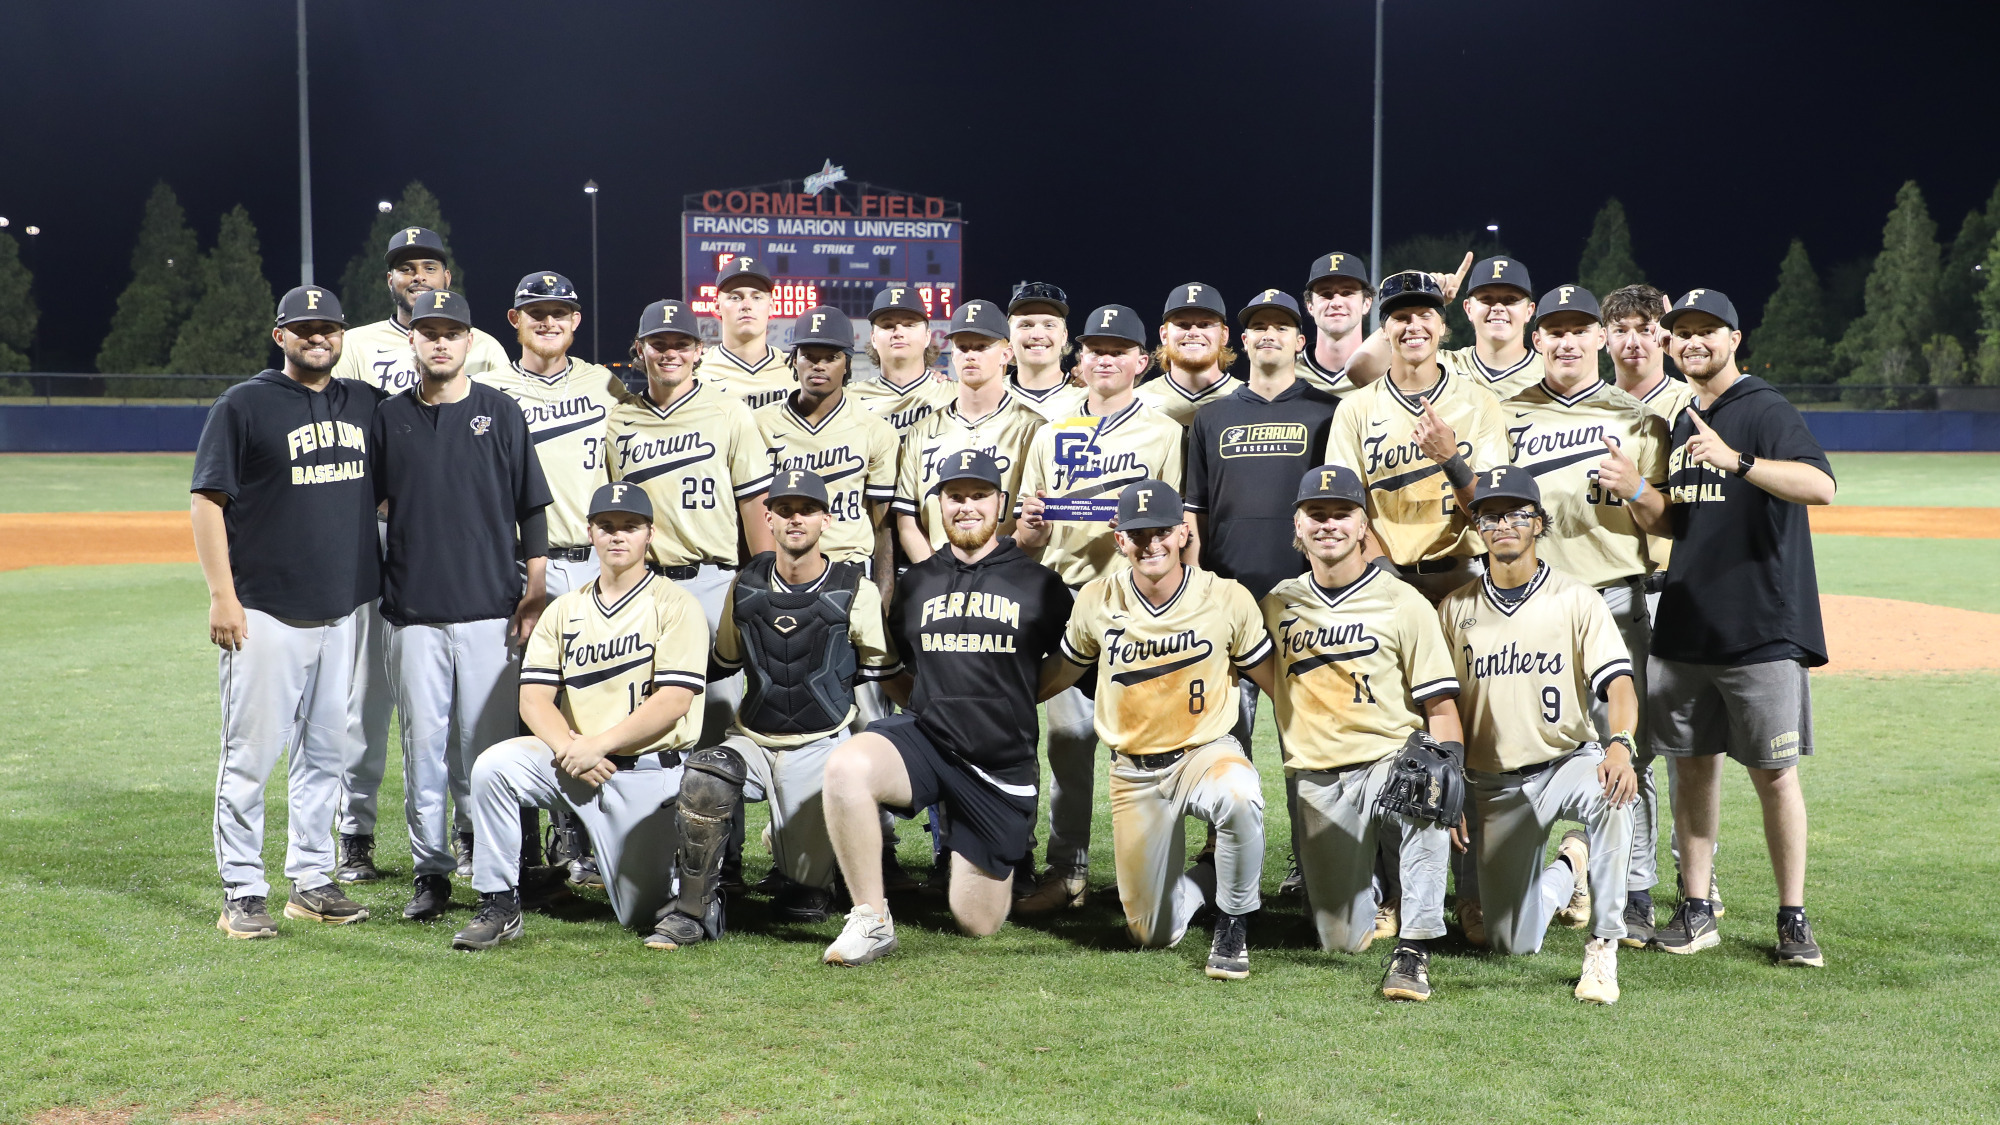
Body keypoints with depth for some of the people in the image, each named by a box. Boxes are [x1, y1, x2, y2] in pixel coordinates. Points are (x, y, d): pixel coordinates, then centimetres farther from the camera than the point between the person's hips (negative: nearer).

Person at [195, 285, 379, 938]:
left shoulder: (365, 404, 12)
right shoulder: (243, 406, -3)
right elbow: (206, 499, -5)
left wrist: (374, 584, 12)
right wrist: (222, 595, -12)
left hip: (344, 609, 5)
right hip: (266, 612, -5)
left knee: (327, 752, 10)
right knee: (251, 754, -2)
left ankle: (311, 881, 20)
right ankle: (242, 892, 6)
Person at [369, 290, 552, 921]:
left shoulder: (500, 414, 5)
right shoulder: (390, 418, 10)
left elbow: (533, 509, 5)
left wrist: (534, 594, -2)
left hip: (490, 608, -2)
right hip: (414, 612, 2)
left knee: (487, 741, -2)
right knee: (423, 743, 2)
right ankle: (431, 872, 11)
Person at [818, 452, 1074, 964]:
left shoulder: (1039, 584, 4)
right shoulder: (916, 582, 11)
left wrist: (1016, 697, 6)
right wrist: (925, 704, 10)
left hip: (1002, 764, -1)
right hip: (925, 740, 1)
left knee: (978, 923, 2)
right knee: (846, 765, -35)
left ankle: (1008, 849, 38)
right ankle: (872, 922, -22)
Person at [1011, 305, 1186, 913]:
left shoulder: (1166, 434, 8)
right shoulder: (1052, 435, 19)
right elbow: (1028, 542, 19)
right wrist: (1032, 525, -4)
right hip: (1065, 594, 3)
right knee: (1067, 735, 2)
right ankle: (1067, 870, 8)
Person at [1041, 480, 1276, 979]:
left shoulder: (1228, 598, -10)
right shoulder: (1096, 601, -4)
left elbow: (1274, 682, -1)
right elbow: (1061, 675, 14)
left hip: (1207, 751, -2)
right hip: (1135, 771, 2)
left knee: (1240, 798, -41)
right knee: (1153, 935, 3)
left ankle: (1233, 923, -13)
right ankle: (1210, 878, 37)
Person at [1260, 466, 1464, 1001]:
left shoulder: (1403, 604, -1)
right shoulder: (1277, 604, 9)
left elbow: (1440, 705, -4)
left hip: (1392, 760, -3)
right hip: (1317, 782, 3)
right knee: (1342, 940, 1)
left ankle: (1414, 950, -31)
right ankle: (1369, 890, 37)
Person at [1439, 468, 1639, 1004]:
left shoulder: (1575, 598, -3)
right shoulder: (1456, 609, 4)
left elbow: (1617, 680, -15)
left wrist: (1619, 744, -35)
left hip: (1569, 762, -2)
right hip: (1494, 786, 2)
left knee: (1609, 791, -40)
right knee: (1514, 943, -1)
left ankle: (1603, 945, -26)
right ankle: (1567, 869, 33)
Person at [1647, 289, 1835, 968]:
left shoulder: (1764, 411, -7)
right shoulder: (1675, 422, 14)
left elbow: (1821, 486, -23)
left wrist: (1737, 460, -34)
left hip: (1762, 630, -6)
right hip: (1684, 626, 6)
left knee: (1774, 774, -1)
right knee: (1692, 766, 9)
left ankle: (1793, 920, 7)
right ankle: (1696, 912, 17)